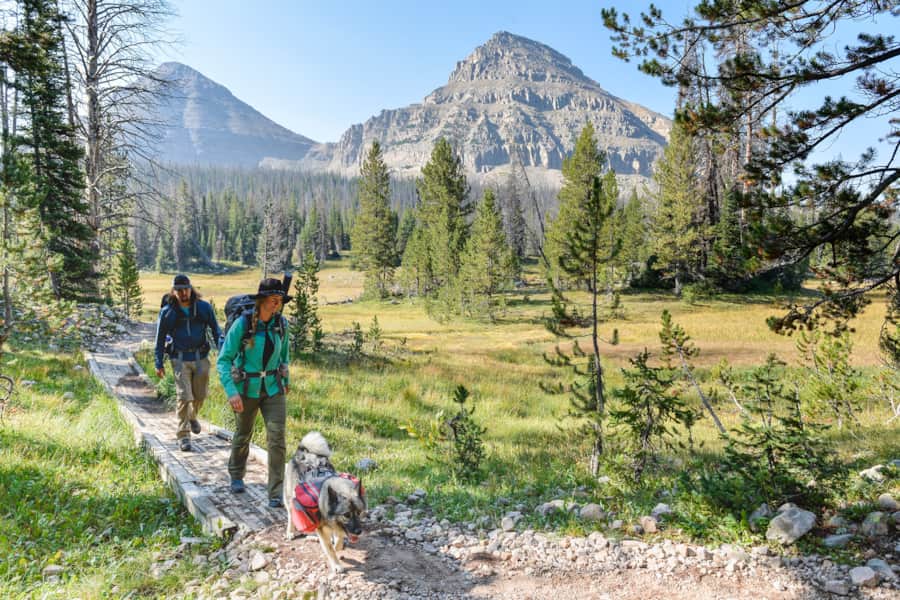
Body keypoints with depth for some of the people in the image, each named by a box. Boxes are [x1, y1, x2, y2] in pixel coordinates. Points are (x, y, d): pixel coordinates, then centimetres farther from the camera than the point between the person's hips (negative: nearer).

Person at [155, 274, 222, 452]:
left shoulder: (204, 308, 0)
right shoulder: (167, 312, -2)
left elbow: (216, 331, 6)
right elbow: (160, 339, 5)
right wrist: (159, 364, 3)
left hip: (201, 358, 2)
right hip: (180, 359, -2)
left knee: (200, 395, 12)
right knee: (184, 396, -9)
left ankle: (192, 416, 44)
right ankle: (183, 435, 2)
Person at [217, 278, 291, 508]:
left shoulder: (281, 324, -6)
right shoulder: (242, 324, -18)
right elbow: (223, 360, -15)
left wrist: (285, 380, 22)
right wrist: (231, 392, -25)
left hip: (273, 389, 2)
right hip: (246, 389, -2)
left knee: (277, 437, -11)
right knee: (243, 434, 19)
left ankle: (276, 493, -3)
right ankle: (236, 476, 47)